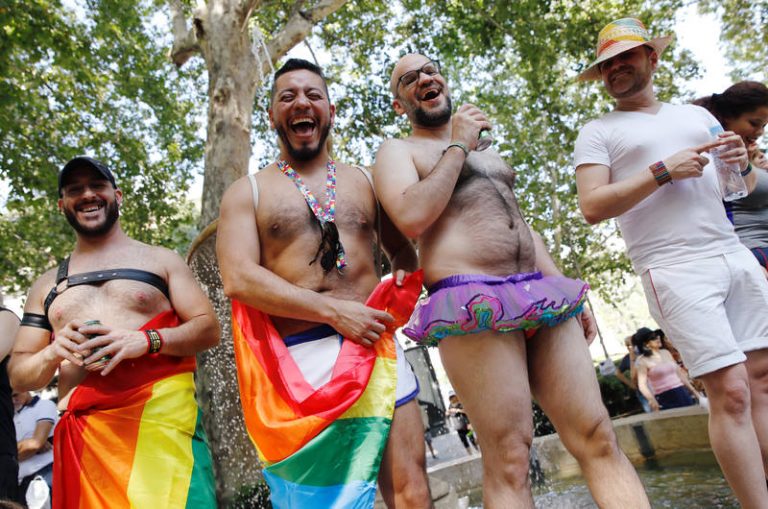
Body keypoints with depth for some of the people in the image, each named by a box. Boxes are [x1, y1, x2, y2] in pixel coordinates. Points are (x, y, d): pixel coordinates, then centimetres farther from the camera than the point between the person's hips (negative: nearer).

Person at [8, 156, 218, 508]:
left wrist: (146, 340, -15)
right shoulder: (46, 286, 19)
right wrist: (53, 353, -6)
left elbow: (208, 328, 2)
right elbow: (18, 376, 17)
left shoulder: (161, 260, 11)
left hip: (161, 416, -3)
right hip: (82, 435, 3)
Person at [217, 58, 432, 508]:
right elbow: (238, 279, -6)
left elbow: (403, 249, 23)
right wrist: (334, 311, -14)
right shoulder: (248, 192, 8)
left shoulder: (363, 181, 16)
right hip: (301, 360, -1)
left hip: (375, 347, 2)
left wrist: (406, 278, -2)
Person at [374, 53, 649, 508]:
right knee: (509, 460, -7)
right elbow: (411, 218, -13)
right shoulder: (398, 151, 9)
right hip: (473, 307, -6)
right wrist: (456, 147, -3)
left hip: (540, 298, 7)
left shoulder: (488, 154, 30)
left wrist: (569, 292, 19)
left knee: (599, 440, 1)